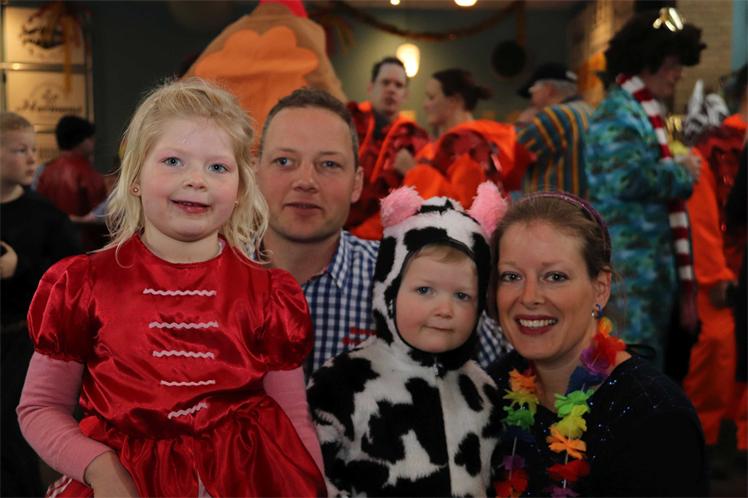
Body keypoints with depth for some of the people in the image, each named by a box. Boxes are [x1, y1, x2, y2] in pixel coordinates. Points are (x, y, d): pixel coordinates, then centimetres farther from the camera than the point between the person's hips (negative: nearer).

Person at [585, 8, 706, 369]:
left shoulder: (643, 112, 18)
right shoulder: (618, 113, -13)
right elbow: (628, 178, -26)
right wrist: (682, 173, -12)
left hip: (651, 259, 10)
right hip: (630, 262, -10)